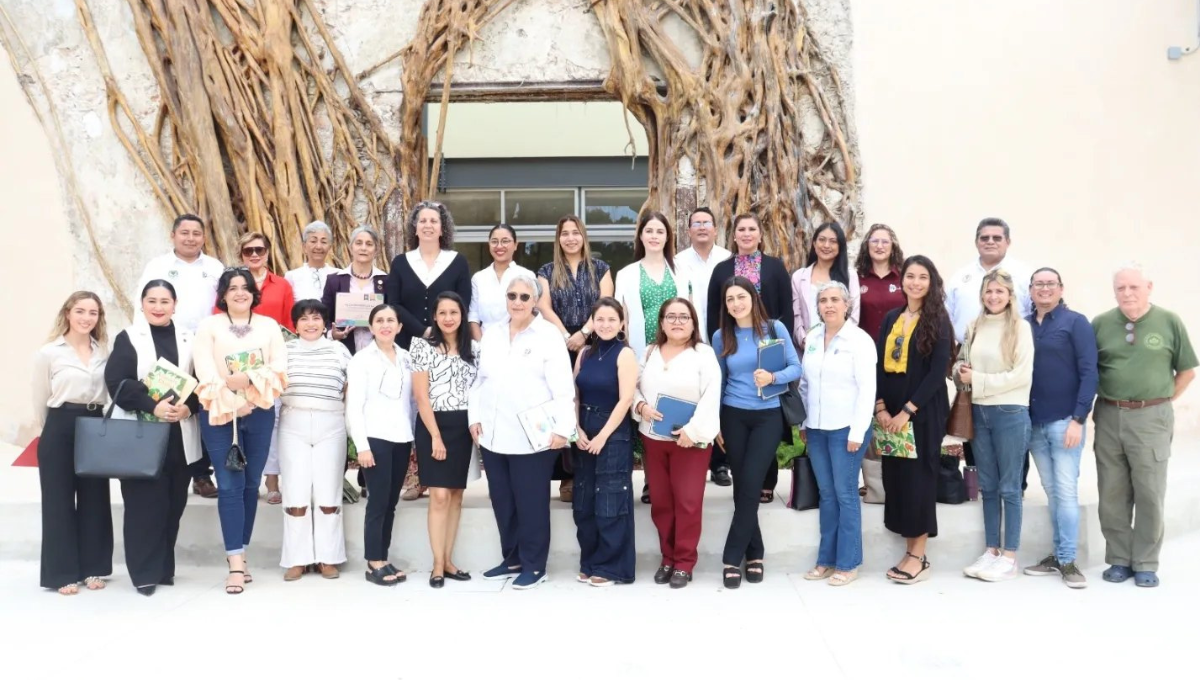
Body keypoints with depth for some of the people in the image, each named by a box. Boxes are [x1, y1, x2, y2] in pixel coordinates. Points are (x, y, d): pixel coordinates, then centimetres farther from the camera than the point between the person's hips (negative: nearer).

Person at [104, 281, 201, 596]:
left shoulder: (187, 339, 10)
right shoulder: (128, 338, 1)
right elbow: (116, 383, -9)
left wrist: (189, 406, -11)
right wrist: (152, 406, -20)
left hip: (180, 435, 3)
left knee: (174, 502, 8)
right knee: (145, 504, -3)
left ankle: (164, 567, 21)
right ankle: (145, 572, 7)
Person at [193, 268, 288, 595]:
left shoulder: (269, 325, 10)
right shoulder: (208, 326, 3)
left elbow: (280, 368, 0)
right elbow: (205, 372, -8)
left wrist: (249, 378, -15)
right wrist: (226, 399, -19)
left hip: (259, 414, 3)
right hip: (220, 415, -3)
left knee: (251, 484, 7)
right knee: (230, 486, -7)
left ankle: (239, 553, 19)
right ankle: (235, 563, -8)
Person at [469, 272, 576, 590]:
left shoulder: (549, 335, -4)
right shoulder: (491, 335, 13)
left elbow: (562, 387, -9)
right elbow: (479, 380, 16)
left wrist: (563, 428, -14)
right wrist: (474, 417, 7)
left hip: (532, 437, -5)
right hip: (494, 436, 5)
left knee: (530, 503, 3)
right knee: (502, 502, 13)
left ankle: (534, 565, 16)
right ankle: (512, 558, 28)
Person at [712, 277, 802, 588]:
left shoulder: (775, 328, -3)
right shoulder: (721, 337, 4)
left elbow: (796, 367, -3)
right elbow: (718, 381, 9)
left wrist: (773, 377, -23)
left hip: (768, 416, -2)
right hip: (733, 416, 2)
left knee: (750, 485, -8)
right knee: (741, 486, 5)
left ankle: (732, 557, 2)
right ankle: (754, 553, 19)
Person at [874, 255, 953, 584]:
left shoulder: (938, 321, -4)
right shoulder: (891, 318, 10)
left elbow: (938, 372, -11)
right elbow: (879, 365, 7)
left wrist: (907, 411, -15)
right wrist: (881, 407, -5)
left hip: (923, 413, -5)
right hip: (891, 412, 5)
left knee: (918, 479, -2)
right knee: (896, 479, 5)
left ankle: (919, 557, 7)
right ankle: (909, 551, 15)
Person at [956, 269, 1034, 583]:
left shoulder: (1020, 327, -7)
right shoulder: (975, 327, 9)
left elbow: (1021, 375, -13)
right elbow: (963, 362, 17)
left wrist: (977, 379, -14)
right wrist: (960, 371, -6)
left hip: (1010, 413, -5)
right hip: (979, 412, 5)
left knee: (1009, 487, 3)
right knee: (987, 486, 12)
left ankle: (1010, 557, 11)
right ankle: (992, 550, 22)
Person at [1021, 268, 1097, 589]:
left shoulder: (1076, 322, -3)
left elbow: (1089, 372, -8)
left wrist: (1078, 419, -14)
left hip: (1065, 420, -4)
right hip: (1033, 422, 4)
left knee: (1066, 491, -3)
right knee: (1051, 492, 11)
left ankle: (1067, 561, 5)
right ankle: (1058, 554, 19)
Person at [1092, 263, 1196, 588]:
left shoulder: (1169, 322, -1)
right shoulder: (1100, 324, 2)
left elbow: (1187, 371, 6)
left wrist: (1161, 402, 2)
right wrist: (1112, 402, 2)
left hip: (1152, 418, -2)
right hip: (1108, 417, 2)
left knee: (1149, 493, 5)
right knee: (1112, 494, 8)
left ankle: (1146, 564, 16)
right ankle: (1119, 559, 20)